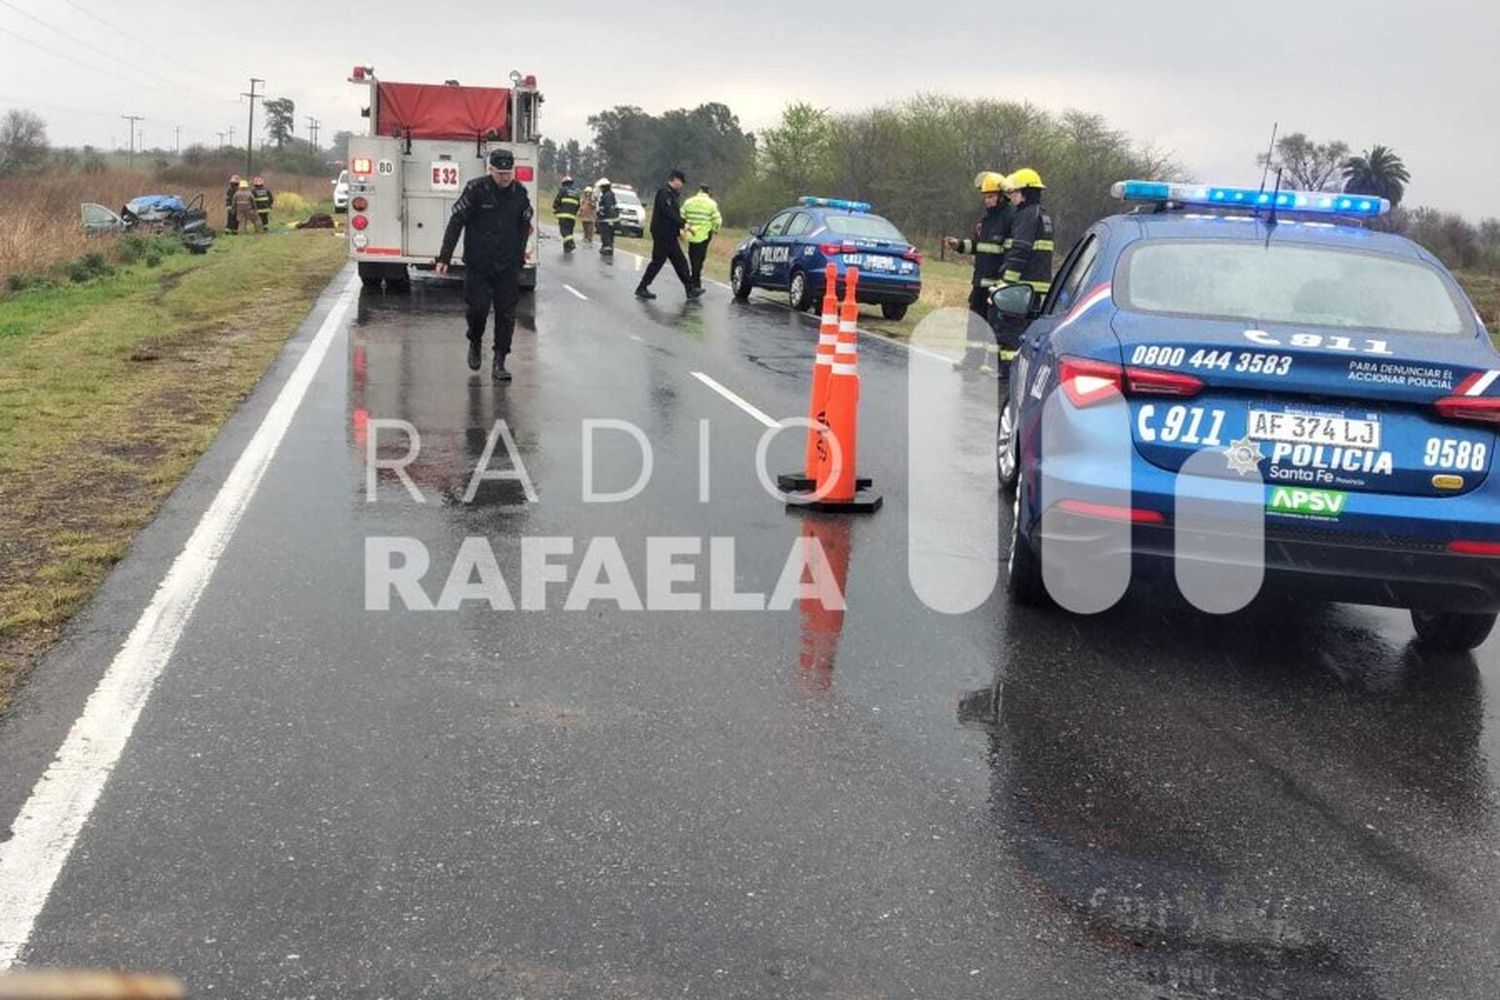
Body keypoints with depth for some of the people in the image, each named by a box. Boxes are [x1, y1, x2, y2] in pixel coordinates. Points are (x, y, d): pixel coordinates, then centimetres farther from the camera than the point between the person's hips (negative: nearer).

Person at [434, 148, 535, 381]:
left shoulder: (520, 193, 2)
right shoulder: (475, 189, -9)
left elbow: (524, 226, 15)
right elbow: (456, 222, -7)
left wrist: (519, 256, 14)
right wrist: (444, 257, -11)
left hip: (508, 265, 3)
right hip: (478, 263, -2)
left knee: (506, 313, -1)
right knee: (478, 307, -4)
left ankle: (499, 362, 6)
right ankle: (475, 343, 26)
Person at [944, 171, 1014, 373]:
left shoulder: (1011, 216, -11)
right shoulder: (985, 218, 16)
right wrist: (959, 244, 11)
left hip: (998, 280, -9)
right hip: (981, 279, 9)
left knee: (995, 323, -6)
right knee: (976, 319, 13)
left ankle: (994, 363, -1)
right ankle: (973, 359, 21)